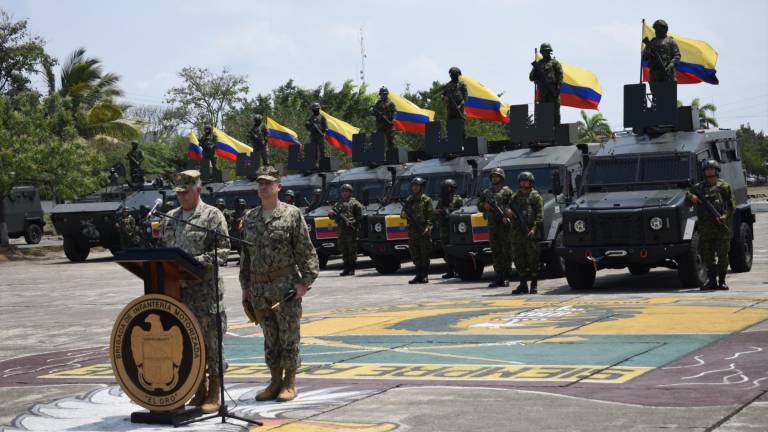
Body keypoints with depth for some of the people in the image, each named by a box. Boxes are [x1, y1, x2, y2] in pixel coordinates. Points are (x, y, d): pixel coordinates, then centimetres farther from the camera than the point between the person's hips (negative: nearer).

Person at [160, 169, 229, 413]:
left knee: (210, 341, -2)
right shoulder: (170, 219, 15)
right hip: (177, 289, 5)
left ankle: (214, 394, 6)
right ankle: (199, 391, 19)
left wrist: (196, 262, -19)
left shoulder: (212, 216, -2)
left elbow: (223, 251, -8)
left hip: (206, 289, -5)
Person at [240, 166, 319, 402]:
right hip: (259, 288, 5)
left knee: (288, 336, 0)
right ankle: (275, 381, 20)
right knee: (270, 338, 11)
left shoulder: (292, 214, -3)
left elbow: (305, 251, -5)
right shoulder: (250, 218, 12)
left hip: (286, 286, -5)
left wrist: (304, 281, -12)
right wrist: (245, 287, 13)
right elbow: (245, 254, 17)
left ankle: (290, 383, 9)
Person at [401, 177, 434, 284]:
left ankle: (425, 276, 0)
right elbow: (403, 213, 18)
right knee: (415, 255, 6)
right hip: (412, 231, 5)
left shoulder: (426, 199, 0)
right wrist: (403, 214, -6)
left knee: (424, 255, -4)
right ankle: (419, 275, 12)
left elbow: (430, 215, -6)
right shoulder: (409, 200, 14)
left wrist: (427, 227, -19)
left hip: (424, 231, -5)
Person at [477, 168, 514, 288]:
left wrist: (506, 216, -19)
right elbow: (479, 205, 19)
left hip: (504, 224, -5)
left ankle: (506, 277, -3)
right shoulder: (486, 192, 17)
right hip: (492, 225, 5)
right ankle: (499, 277, 7)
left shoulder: (507, 191, 3)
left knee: (506, 251, -5)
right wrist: (485, 206, -3)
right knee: (495, 252, 5)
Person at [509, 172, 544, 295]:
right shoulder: (515, 196, 19)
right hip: (517, 232, 5)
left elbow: (540, 215, -5)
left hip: (530, 233, -5)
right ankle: (523, 285, 12)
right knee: (518, 259, 6)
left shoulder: (535, 196, 3)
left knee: (532, 259, -4)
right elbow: (508, 208, 20)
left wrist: (534, 228, -17)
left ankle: (534, 285, 0)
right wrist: (508, 212, -4)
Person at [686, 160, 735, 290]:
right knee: (707, 256, 3)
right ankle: (711, 281, 10)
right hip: (705, 226, 3)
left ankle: (722, 281, 4)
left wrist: (725, 217, -14)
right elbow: (687, 194, 21)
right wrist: (691, 197, -3)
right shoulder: (698, 187, 13)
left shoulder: (724, 186, 4)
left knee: (722, 255, -2)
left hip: (721, 225, -3)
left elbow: (732, 205, 2)